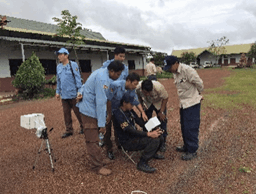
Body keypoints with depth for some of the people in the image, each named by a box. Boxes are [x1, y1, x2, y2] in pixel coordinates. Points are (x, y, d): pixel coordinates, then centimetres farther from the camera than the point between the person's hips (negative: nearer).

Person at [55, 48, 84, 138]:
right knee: (66, 113, 10)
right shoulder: (59, 67, 11)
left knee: (78, 111, 4)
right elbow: (58, 81, 19)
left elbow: (78, 79, -8)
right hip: (64, 95, 6)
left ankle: (83, 127, 21)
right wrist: (58, 92, 16)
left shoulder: (73, 65, -6)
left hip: (73, 94, -6)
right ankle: (69, 130, 22)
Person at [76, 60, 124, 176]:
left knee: (92, 138, 18)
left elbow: (87, 84, 15)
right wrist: (102, 124, -24)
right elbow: (101, 102, -27)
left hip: (89, 107, 10)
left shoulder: (102, 72, 6)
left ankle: (96, 159, 31)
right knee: (92, 140, -2)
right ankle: (98, 166, 6)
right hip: (90, 110, -10)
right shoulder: (103, 79, -26)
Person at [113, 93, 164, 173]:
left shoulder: (129, 111, 7)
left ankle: (153, 153, 27)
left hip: (134, 136, 8)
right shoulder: (118, 114, -21)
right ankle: (142, 164, -13)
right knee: (154, 140, -24)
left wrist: (153, 131, -3)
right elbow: (129, 130, -28)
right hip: (127, 142, -8)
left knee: (159, 137, -1)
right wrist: (149, 134, -31)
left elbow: (141, 123, 12)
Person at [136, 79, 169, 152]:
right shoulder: (138, 88, -32)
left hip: (159, 103, -2)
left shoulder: (158, 87, -40)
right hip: (147, 104, 2)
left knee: (162, 120, -8)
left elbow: (165, 98, -22)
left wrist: (161, 112, -22)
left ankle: (162, 143, 5)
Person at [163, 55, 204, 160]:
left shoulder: (187, 70, -22)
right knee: (184, 126, 18)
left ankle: (192, 151, 11)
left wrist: (197, 94, 3)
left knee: (191, 127, -2)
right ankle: (186, 146, 35)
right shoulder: (175, 73, 6)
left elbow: (199, 84, -14)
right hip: (183, 103, 9)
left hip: (192, 103, -9)